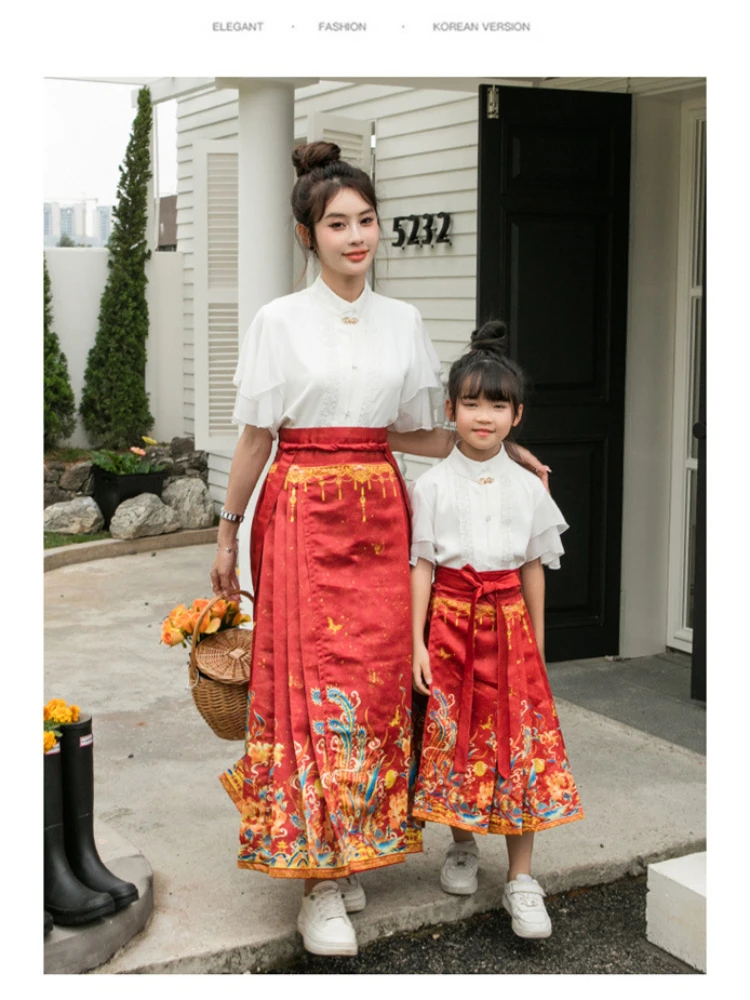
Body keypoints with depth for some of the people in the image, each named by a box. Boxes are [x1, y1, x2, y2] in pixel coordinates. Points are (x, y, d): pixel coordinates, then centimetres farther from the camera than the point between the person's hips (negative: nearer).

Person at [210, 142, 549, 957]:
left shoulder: (403, 322, 9)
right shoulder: (280, 322, -1)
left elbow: (430, 435, 15)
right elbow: (255, 438, 1)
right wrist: (227, 534, 2)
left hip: (379, 512, 4)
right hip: (302, 511, -3)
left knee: (377, 681, 4)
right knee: (311, 683, -4)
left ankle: (351, 852, 20)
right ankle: (316, 879, 4)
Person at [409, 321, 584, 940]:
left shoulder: (528, 488, 4)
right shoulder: (433, 486, -2)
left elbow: (533, 568, 9)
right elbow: (422, 564, -2)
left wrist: (537, 646, 10)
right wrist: (418, 641, -7)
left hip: (508, 621, 1)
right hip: (451, 619, -1)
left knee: (519, 742, -2)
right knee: (455, 738, 6)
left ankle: (521, 879, 6)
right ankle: (464, 846, 30)